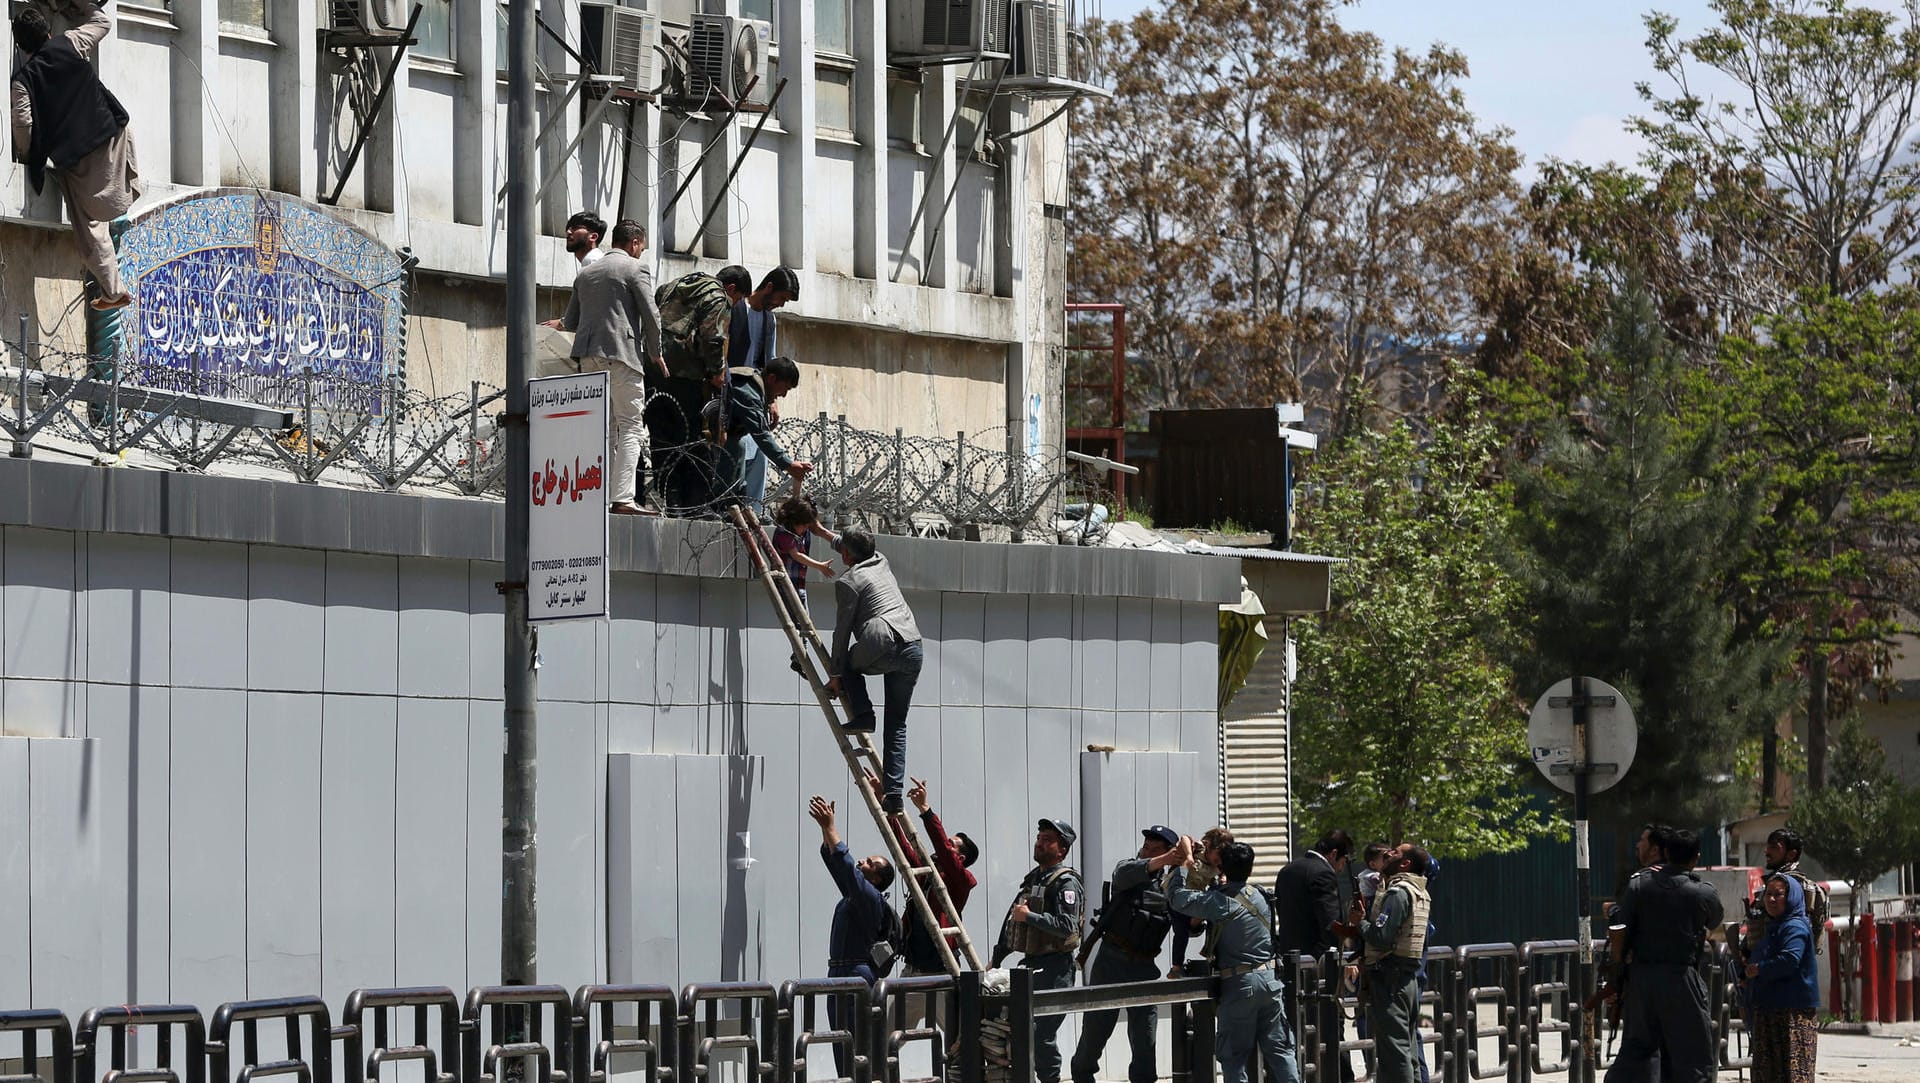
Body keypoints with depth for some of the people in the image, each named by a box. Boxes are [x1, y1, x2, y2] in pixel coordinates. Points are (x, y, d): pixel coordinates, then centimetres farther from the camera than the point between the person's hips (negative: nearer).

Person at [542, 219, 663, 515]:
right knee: (631, 426, -6)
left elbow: (572, 321, 21)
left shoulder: (585, 273, 18)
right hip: (621, 353, -7)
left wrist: (561, 323, 44)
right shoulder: (635, 269, -1)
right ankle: (624, 498, -16)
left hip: (588, 356, 7)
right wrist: (655, 354, 8)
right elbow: (651, 316, -4)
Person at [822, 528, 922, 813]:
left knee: (849, 662, 29)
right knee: (897, 725, 11)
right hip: (913, 650, 6)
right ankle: (894, 792, 3)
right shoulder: (882, 564, 25)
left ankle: (862, 714, 7)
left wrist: (836, 674, 10)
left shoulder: (848, 583, 4)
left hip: (882, 645, -6)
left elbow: (842, 631, 3)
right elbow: (863, 549, 48)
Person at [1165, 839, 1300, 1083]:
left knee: (1233, 1056, 1)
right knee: (1278, 1048, 8)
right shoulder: (1259, 898, 9)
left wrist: (1185, 861, 4)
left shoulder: (1220, 902, -11)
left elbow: (1177, 898, -10)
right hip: (1269, 979, 5)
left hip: (1238, 984, -5)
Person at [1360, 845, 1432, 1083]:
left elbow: (1380, 937, -22)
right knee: (1407, 1049, 13)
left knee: (1393, 1048, -10)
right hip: (1410, 978, 10)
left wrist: (1360, 923, -5)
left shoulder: (1397, 893, -14)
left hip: (1389, 980, -10)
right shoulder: (1421, 894, 16)